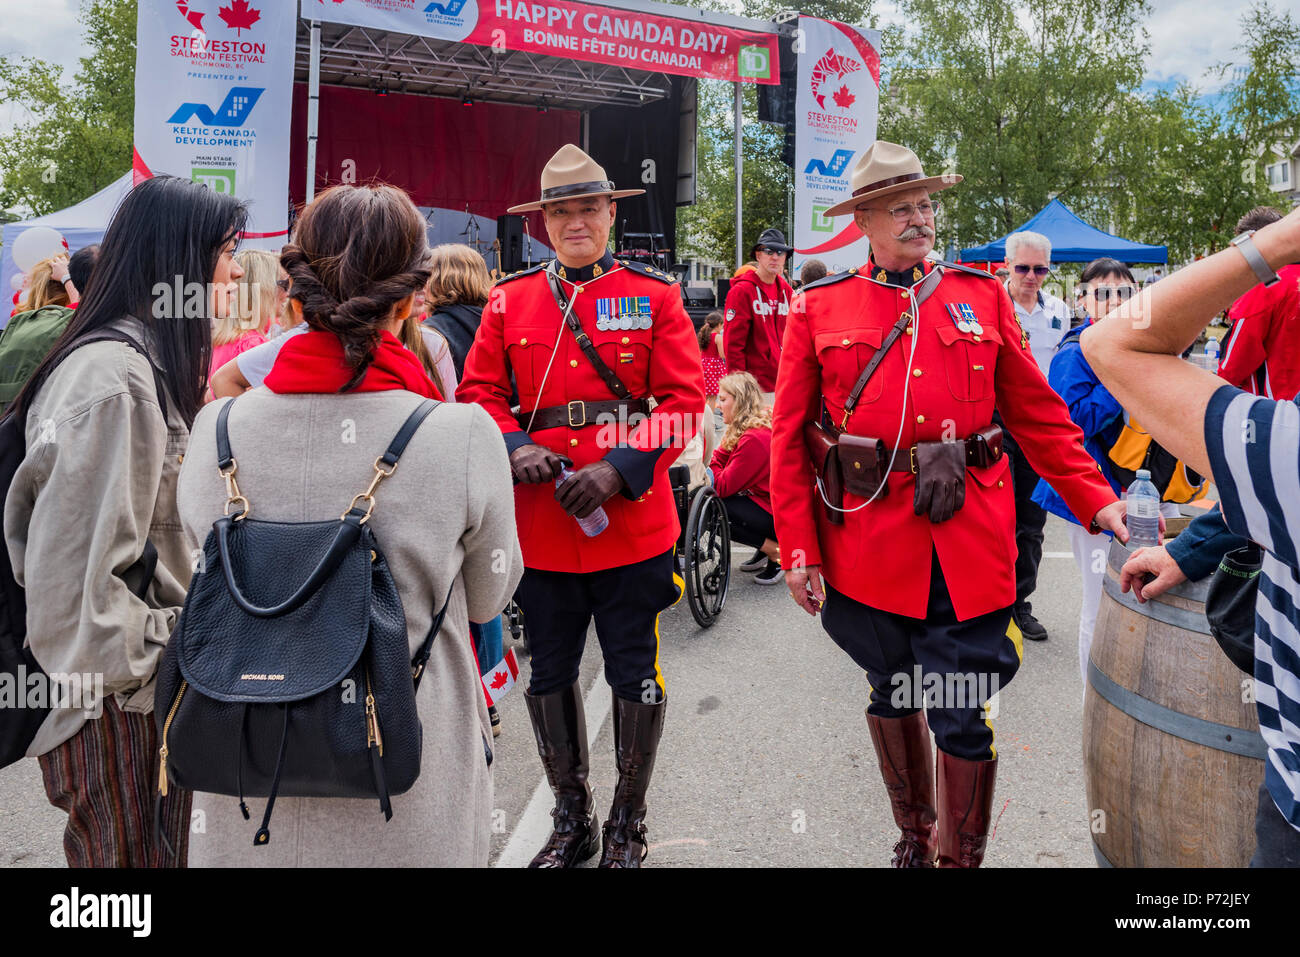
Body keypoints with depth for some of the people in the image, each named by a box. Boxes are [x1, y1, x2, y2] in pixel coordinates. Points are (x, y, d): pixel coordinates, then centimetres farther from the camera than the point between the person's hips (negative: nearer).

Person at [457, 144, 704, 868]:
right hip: (541, 525, 3)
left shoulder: (656, 296, 1)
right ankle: (572, 817, 35)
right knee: (550, 675, 14)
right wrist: (515, 448, -12)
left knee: (636, 677, 8)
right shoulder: (509, 300, 8)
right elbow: (480, 393, 7)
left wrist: (618, 469, -17)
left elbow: (684, 401, -5)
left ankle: (629, 821, 31)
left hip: (633, 522, -2)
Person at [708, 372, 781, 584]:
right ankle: (765, 549, 12)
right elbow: (719, 459, 6)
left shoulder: (754, 439, -24)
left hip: (779, 517, -10)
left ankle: (777, 555, -8)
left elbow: (724, 486, -21)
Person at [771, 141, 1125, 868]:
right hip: (869, 545, 0)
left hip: (970, 545, 0)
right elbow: (790, 439, 0)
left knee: (963, 714, 4)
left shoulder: (983, 295, 6)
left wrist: (1095, 501, 0)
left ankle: (962, 856, 27)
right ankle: (915, 835, 41)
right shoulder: (820, 308, 2)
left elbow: (1039, 414, 8)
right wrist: (799, 550, -4)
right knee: (892, 694, 17)